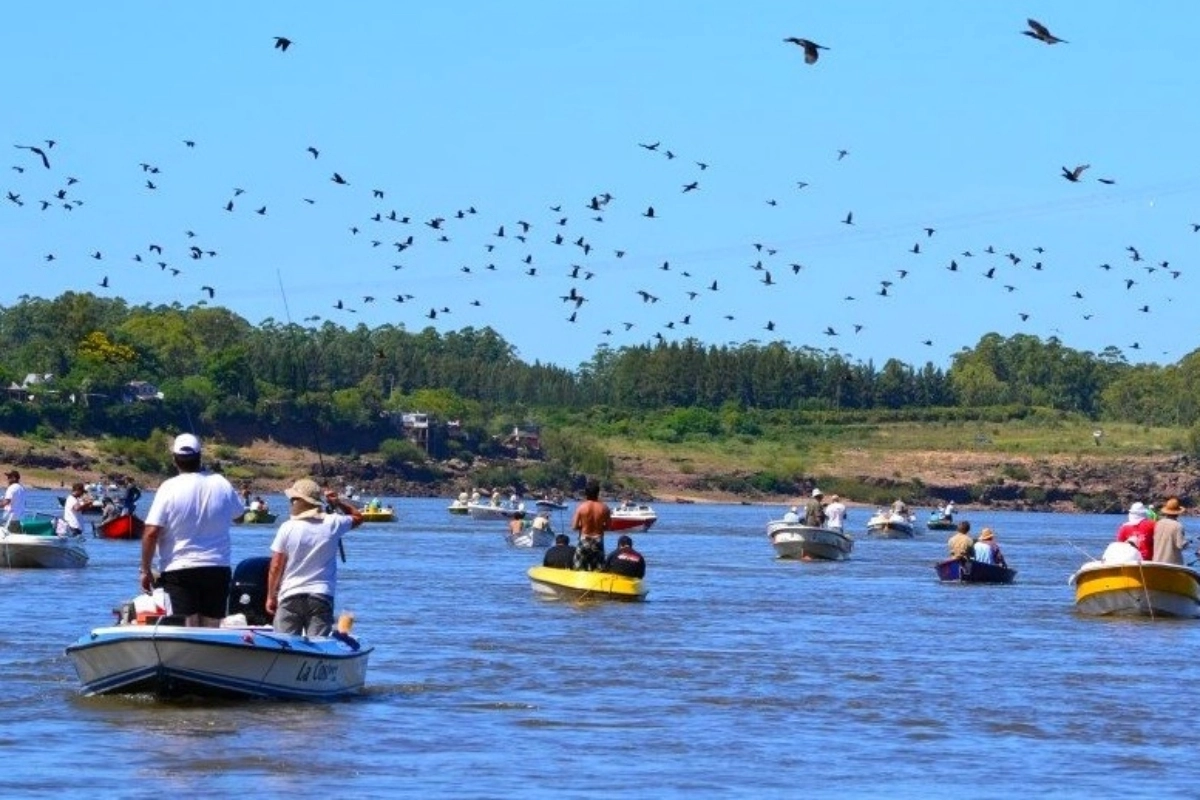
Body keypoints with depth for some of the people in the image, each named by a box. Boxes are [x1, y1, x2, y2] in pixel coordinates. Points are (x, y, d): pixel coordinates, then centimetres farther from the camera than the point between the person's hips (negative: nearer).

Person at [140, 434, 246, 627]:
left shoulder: (169, 488, -9)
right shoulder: (221, 484, 1)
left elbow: (151, 533, -12)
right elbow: (239, 515, 19)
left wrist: (146, 570, -3)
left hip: (180, 570, -3)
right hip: (217, 569, 3)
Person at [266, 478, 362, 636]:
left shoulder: (288, 528, -6)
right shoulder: (333, 524, -1)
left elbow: (275, 567, -4)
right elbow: (357, 517, 20)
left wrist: (271, 596, 5)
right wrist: (338, 502, 20)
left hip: (290, 596, -1)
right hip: (321, 596, 1)